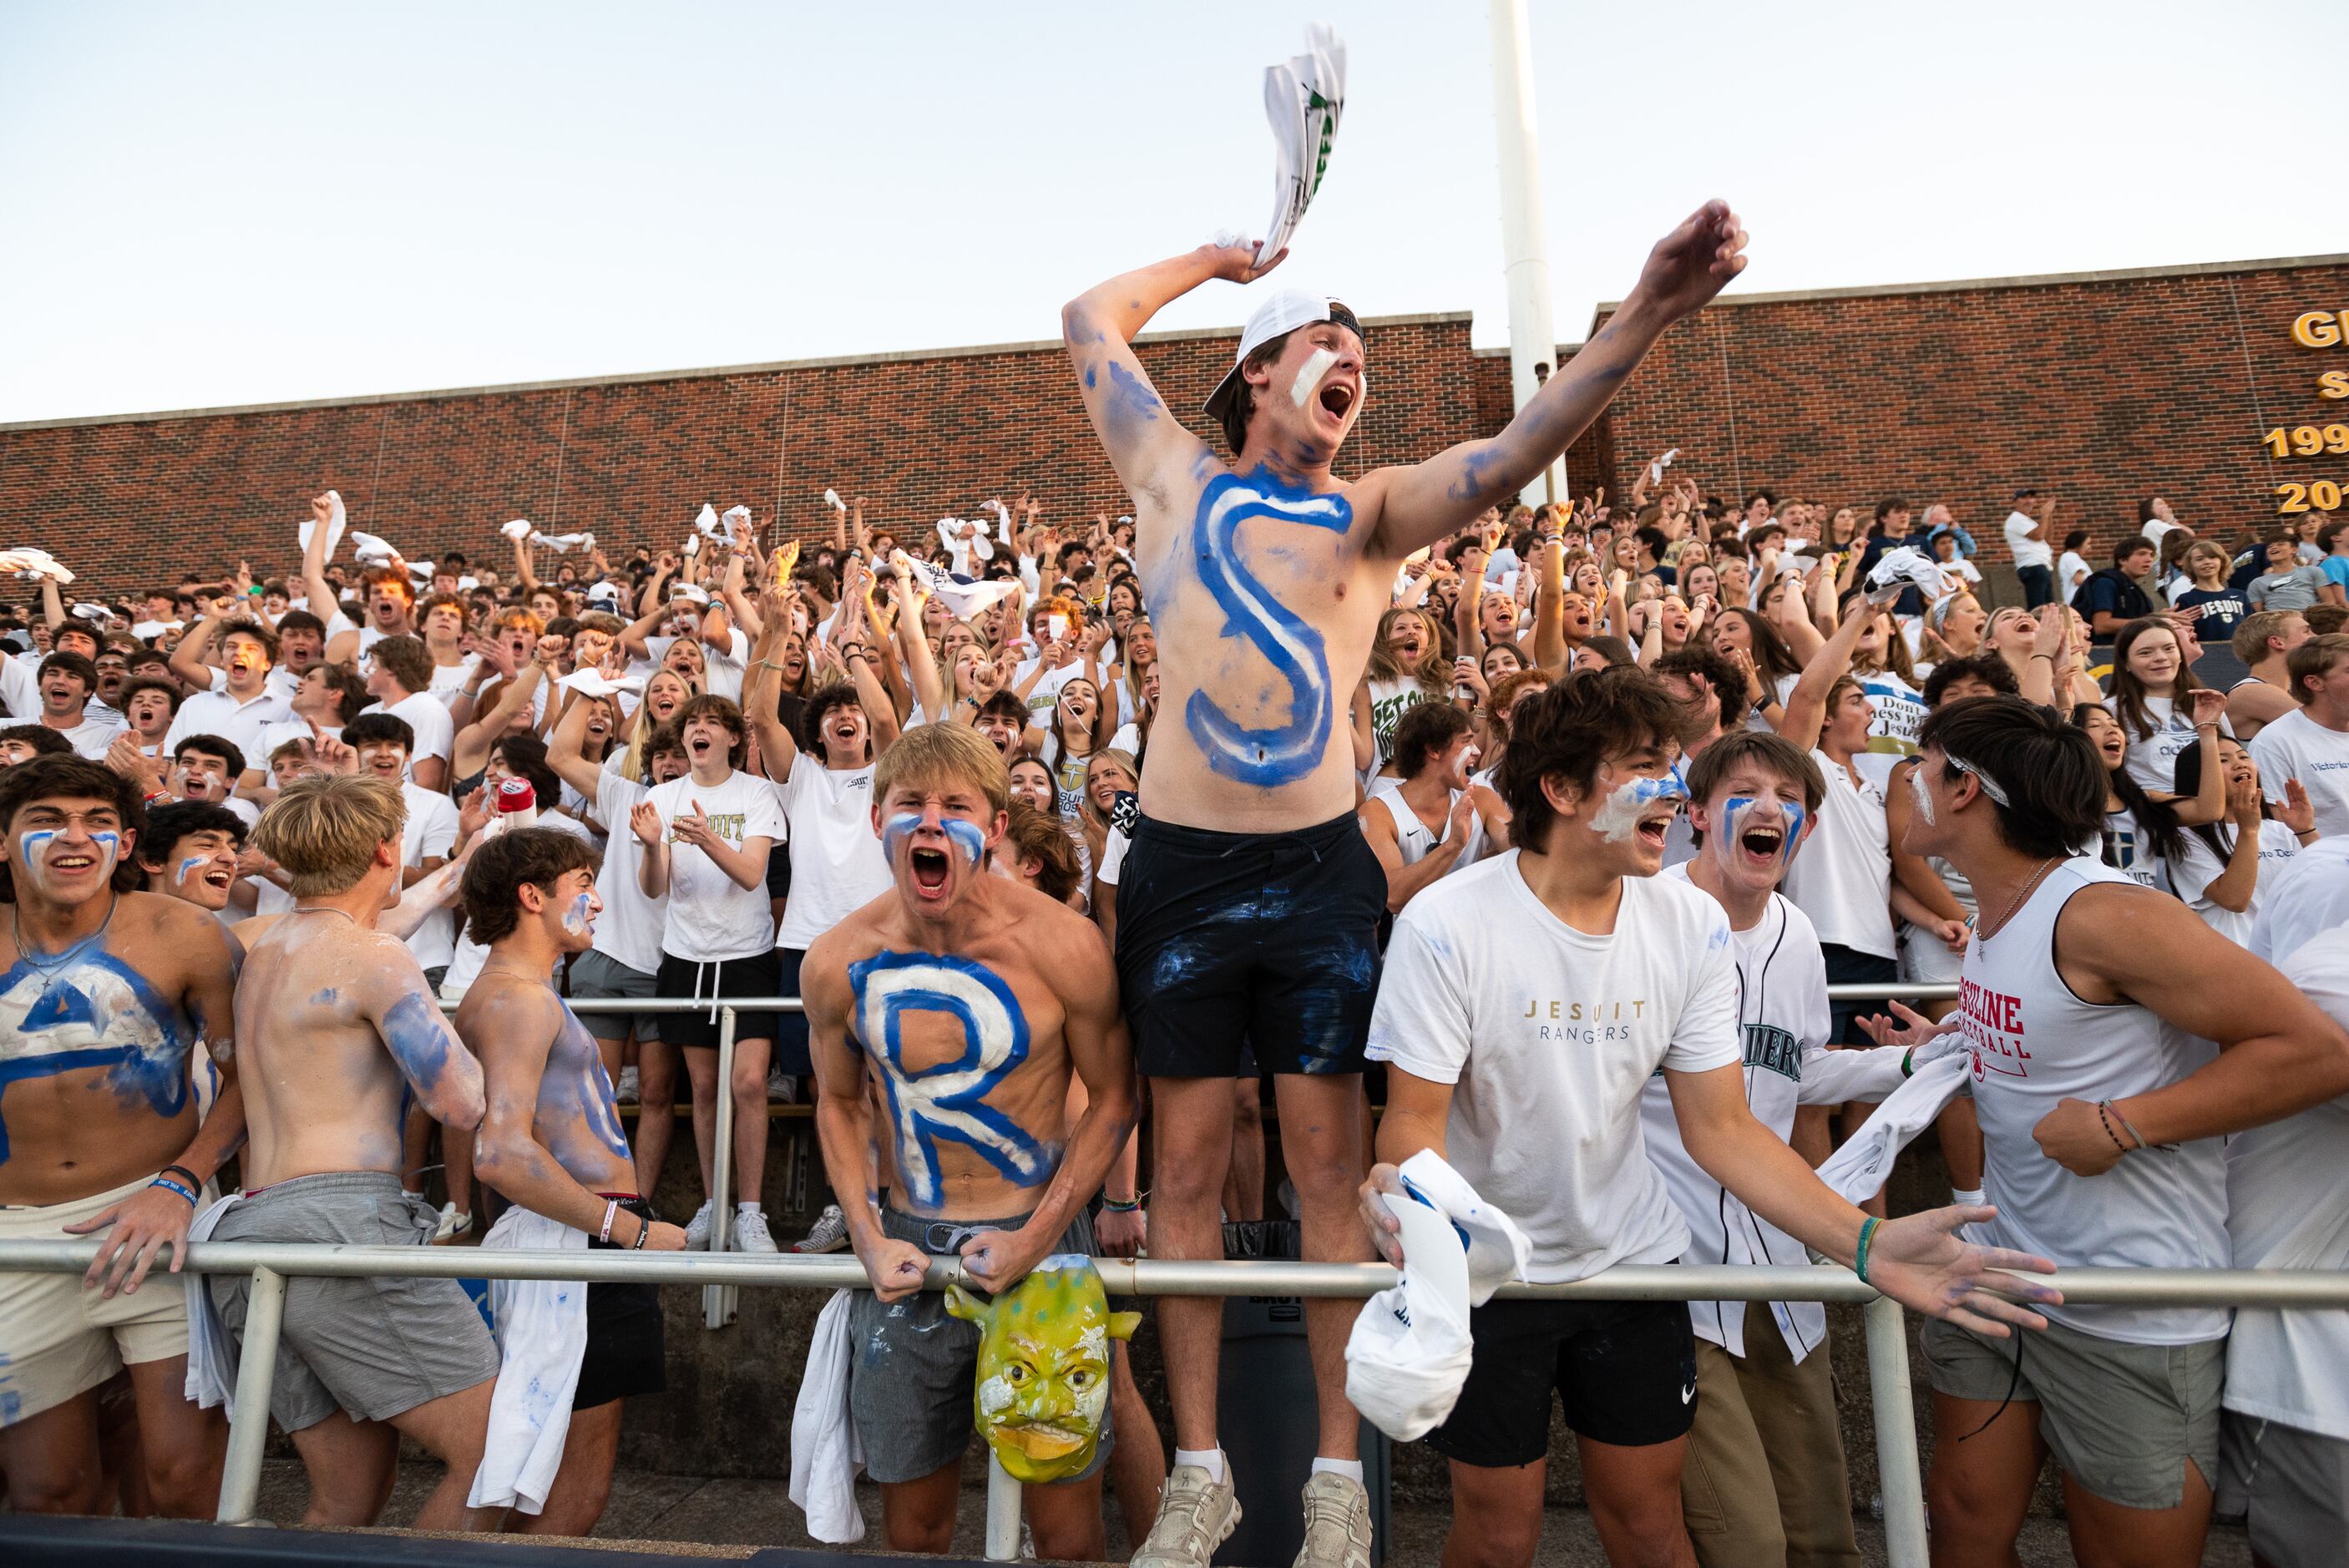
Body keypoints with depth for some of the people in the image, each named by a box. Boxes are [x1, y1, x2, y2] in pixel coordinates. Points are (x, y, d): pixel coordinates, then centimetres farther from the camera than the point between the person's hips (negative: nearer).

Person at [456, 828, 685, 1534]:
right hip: (581, 1245, -10)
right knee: (576, 1493, -1)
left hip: (583, 1241, 10)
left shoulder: (510, 992, 19)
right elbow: (502, 1153, -26)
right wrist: (632, 1231, -21)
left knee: (560, 1484, 18)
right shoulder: (518, 997, -14)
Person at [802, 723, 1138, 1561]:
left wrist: (1037, 1238, -13)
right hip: (909, 1246, 3)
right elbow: (839, 1102, 8)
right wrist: (869, 1238, -3)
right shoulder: (838, 961, -8)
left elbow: (1113, 1097, -6)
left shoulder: (1061, 944, -17)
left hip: (1043, 1240, -2)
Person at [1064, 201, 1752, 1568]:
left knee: (1331, 1167, 6)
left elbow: (1516, 449, -7)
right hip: (1182, 867, 1)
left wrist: (1648, 313, -20)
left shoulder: (1373, 512, 9)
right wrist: (1219, 261, 29)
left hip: (1322, 869, 0)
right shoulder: (1178, 479, 11)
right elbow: (1092, 319, 20)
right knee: (1189, 1165, 7)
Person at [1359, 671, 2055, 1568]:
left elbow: (1720, 1127, -6)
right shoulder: (1446, 926, -22)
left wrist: (1866, 1243, -20)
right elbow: (1416, 1116, -18)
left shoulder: (1694, 926, -9)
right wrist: (1402, 1191, -41)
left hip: (1632, 1256, 4)